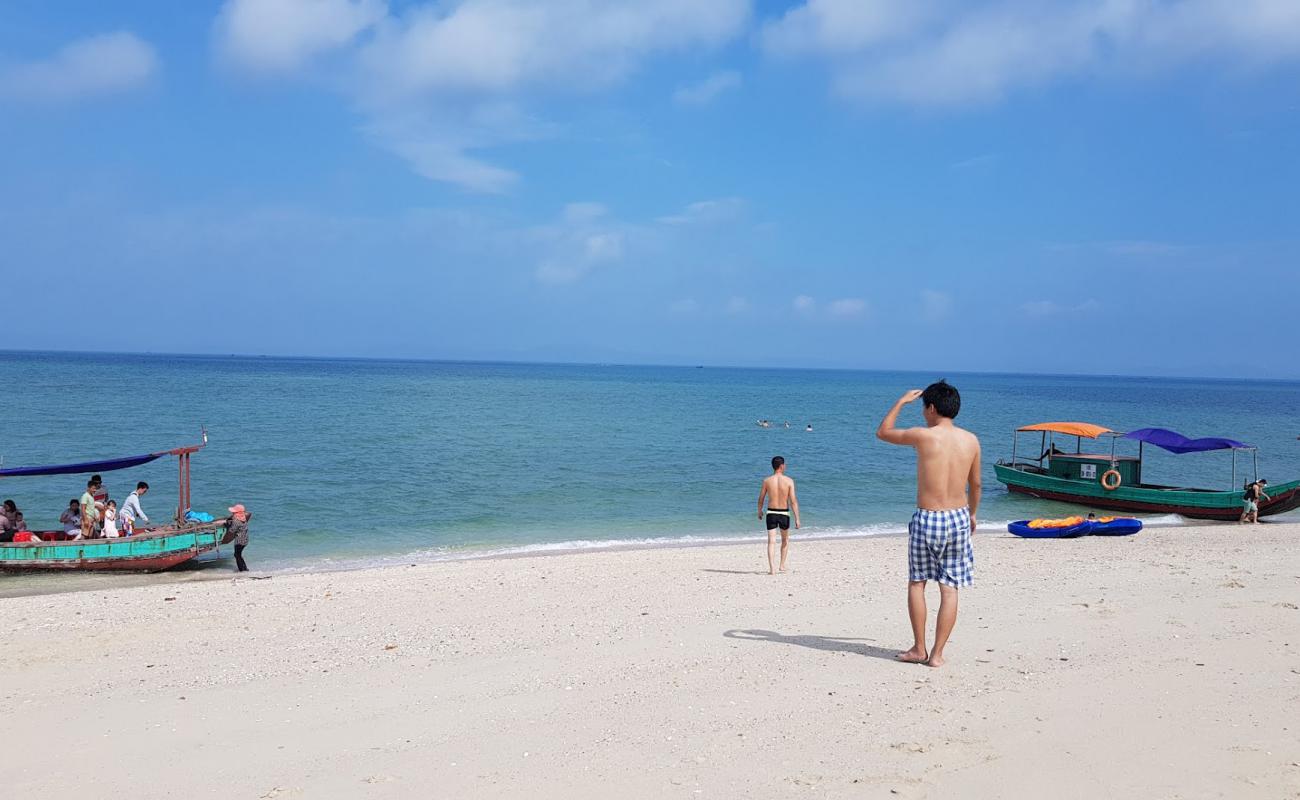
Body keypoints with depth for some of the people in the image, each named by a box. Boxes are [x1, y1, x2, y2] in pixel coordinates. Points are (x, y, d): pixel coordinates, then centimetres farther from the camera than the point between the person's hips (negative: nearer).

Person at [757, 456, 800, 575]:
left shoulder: (767, 480, -4)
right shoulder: (789, 481, -9)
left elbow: (761, 499, 5)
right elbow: (793, 501, -12)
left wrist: (759, 512, 23)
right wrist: (797, 519, -8)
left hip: (771, 513, 0)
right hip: (784, 514, 0)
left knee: (771, 541, -1)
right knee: (785, 540, 22)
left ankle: (772, 568, -13)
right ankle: (782, 565, 28)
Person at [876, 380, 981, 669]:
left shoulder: (923, 436, -11)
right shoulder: (971, 440, 2)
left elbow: (882, 432, 6)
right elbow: (975, 484, 14)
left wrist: (902, 401, 15)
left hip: (927, 519, -3)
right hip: (959, 517, 3)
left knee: (917, 583, 13)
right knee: (949, 589, 7)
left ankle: (919, 649, 17)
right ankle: (937, 653, 9)